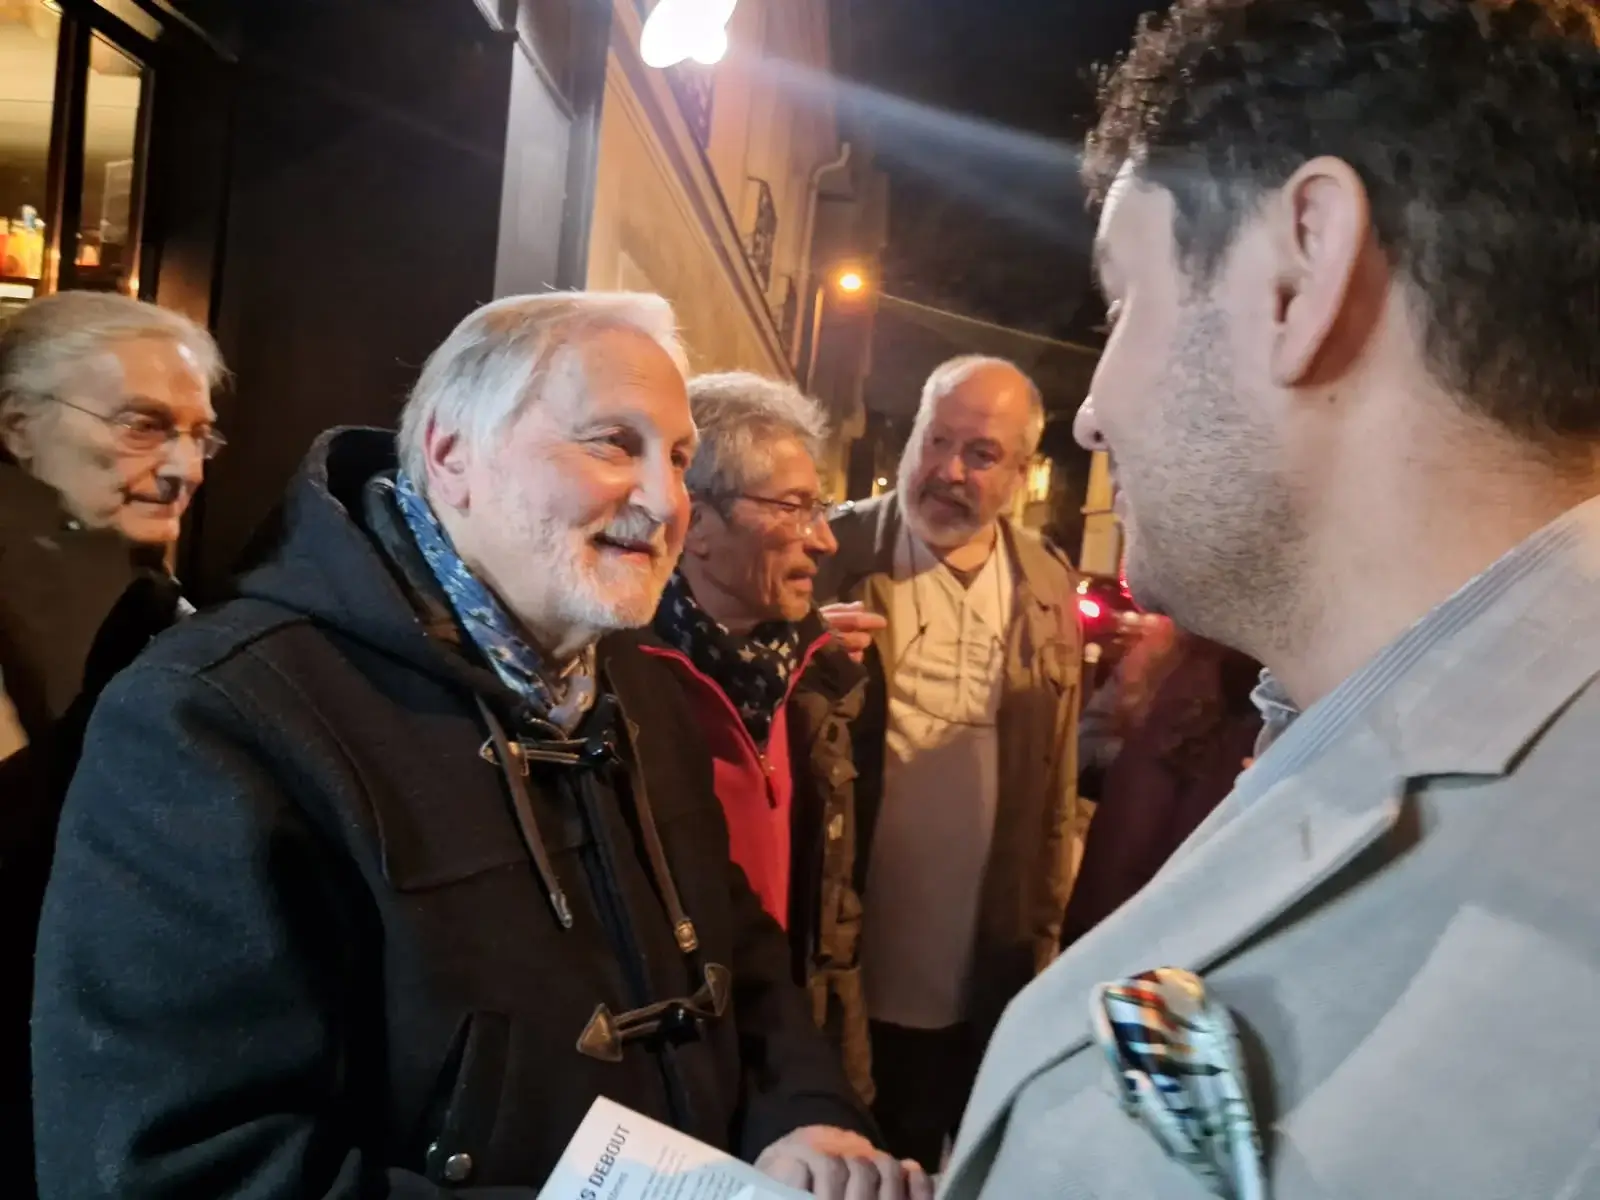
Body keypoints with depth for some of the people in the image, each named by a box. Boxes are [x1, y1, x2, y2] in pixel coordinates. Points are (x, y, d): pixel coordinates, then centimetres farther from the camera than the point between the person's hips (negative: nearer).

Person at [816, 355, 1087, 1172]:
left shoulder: (1050, 589, 2)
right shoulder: (837, 554, -7)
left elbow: (1056, 779, 6)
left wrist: (1044, 932, 7)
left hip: (983, 987, 3)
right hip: (845, 972, -2)